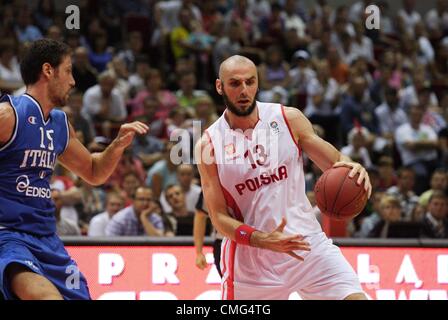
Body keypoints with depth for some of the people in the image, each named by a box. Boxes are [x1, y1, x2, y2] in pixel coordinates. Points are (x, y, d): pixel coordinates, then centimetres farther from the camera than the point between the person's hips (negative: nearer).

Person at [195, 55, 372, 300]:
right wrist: (264, 240, -23)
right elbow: (219, 218, -6)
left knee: (354, 296, -12)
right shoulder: (209, 145, -6)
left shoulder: (289, 119, -2)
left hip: (307, 242, 1)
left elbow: (335, 161, 5)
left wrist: (351, 168, -20)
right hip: (250, 256, -1)